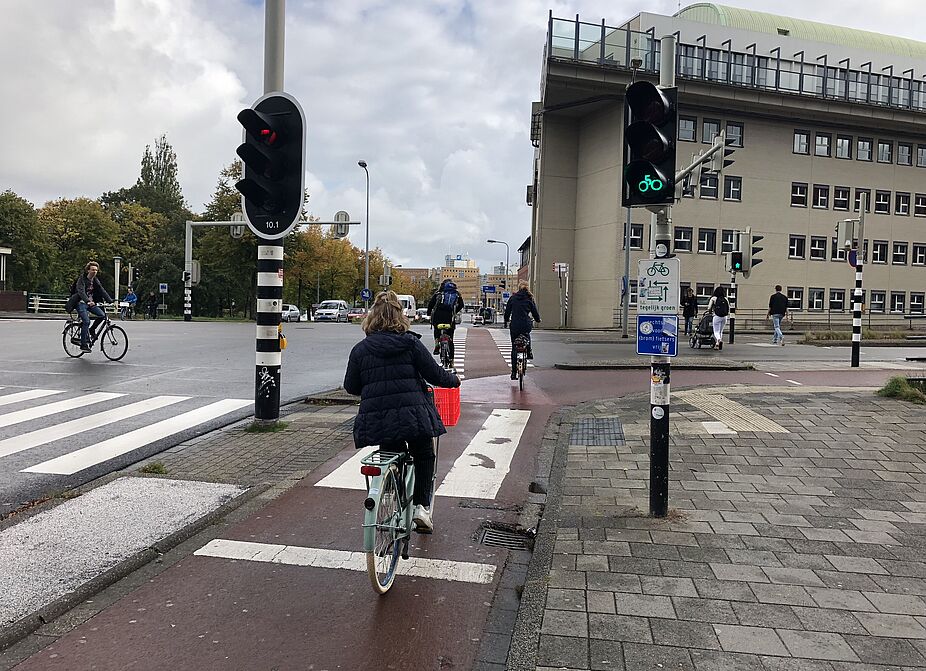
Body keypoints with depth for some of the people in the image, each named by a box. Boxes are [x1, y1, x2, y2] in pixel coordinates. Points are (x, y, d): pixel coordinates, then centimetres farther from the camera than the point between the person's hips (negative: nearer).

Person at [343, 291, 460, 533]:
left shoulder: (360, 349, 4)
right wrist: (454, 380, 19)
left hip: (375, 420, 2)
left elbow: (351, 387, 8)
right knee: (424, 456, 22)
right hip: (413, 415, -1)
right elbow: (435, 374, 0)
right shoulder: (411, 343, -1)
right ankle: (421, 506, 12)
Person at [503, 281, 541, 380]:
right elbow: (535, 312, 7)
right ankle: (529, 352, 27)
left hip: (514, 326, 0)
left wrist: (506, 321, 27)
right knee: (527, 335, 38)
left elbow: (507, 312, 9)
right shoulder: (529, 299, 3)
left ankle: (514, 372, 4)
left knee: (514, 349, 7)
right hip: (526, 326, 0)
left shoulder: (512, 298, 6)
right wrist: (538, 320, 28)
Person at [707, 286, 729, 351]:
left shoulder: (713, 298, -1)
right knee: (721, 331, 17)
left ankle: (719, 339, -29)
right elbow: (729, 308, 8)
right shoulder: (725, 299, 7)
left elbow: (709, 308, -2)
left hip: (717, 316, -3)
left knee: (716, 331, 1)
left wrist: (712, 310, 18)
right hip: (724, 317, 3)